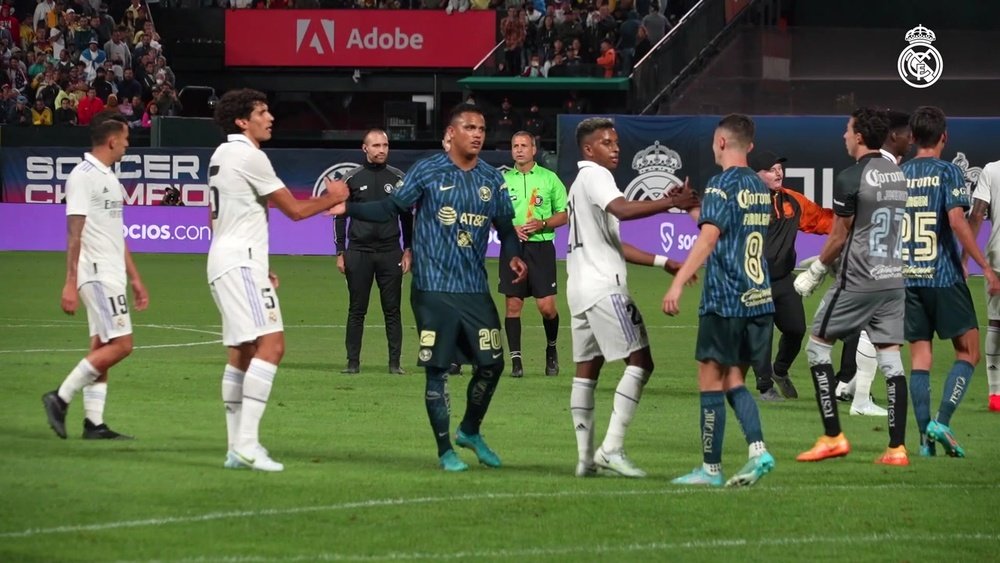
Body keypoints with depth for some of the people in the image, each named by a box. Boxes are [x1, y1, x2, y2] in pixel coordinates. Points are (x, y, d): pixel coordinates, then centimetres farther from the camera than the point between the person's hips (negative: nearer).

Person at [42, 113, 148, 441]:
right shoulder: (83, 176, -12)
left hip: (112, 276, 9)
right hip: (96, 274, -9)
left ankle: (94, 423, 6)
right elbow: (74, 233, -16)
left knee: (102, 348, 7)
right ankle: (61, 398, -9)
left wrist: (134, 278, 23)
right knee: (120, 345, -13)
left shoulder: (109, 178, 18)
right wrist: (70, 284, -20)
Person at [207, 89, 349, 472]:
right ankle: (247, 444, -26)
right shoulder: (248, 156, -12)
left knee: (242, 352, 11)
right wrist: (334, 198, 5)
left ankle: (238, 447, 11)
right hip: (241, 262, -11)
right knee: (271, 344, -18)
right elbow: (295, 210, -12)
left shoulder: (222, 155, 19)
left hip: (224, 261, 11)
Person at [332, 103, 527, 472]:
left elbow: (505, 227, 16)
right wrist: (349, 209, -9)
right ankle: (445, 451, 9)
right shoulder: (428, 172, -2)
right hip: (433, 290, -4)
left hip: (475, 290, 4)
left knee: (491, 363, 4)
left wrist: (513, 256, -3)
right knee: (438, 368, -1)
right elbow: (393, 208, 3)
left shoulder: (492, 180, 9)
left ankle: (470, 432, 28)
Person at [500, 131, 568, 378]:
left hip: (541, 247, -2)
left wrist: (542, 224, -12)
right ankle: (515, 359, 5)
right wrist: (510, 228, -8)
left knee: (547, 306, -6)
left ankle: (551, 349, 19)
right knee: (513, 305, -1)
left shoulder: (549, 178, 4)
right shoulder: (503, 180, 8)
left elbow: (563, 215, 6)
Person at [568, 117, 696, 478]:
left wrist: (663, 262, 23)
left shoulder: (582, 184, 25)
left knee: (587, 368, 8)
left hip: (580, 287, 10)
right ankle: (612, 448, -16)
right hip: (603, 286, -10)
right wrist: (671, 203, -32)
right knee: (640, 361, -10)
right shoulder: (593, 175, -6)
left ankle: (586, 457, 6)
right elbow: (622, 210, -27)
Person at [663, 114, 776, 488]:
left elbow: (708, 236, -22)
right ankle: (758, 450, -6)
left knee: (711, 381, 1)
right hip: (759, 299, 8)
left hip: (724, 301, -8)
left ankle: (711, 468, 4)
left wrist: (678, 282, -26)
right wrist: (694, 209, 36)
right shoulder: (760, 187, 14)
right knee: (734, 381, 13)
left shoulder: (722, 185, -10)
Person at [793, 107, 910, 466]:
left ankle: (833, 437, 1)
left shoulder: (850, 179, -12)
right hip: (893, 280, 7)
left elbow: (839, 238, -9)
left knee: (818, 346, 6)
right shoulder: (898, 175, 10)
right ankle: (897, 447, 0)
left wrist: (815, 272, 6)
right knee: (890, 358, 5)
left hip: (857, 283, -7)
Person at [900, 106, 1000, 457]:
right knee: (968, 353, 6)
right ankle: (941, 422, -10)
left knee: (919, 358, 7)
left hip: (908, 279, 4)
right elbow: (957, 221, -17)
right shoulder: (948, 172, -6)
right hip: (944, 277, -4)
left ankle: (925, 438, 2)